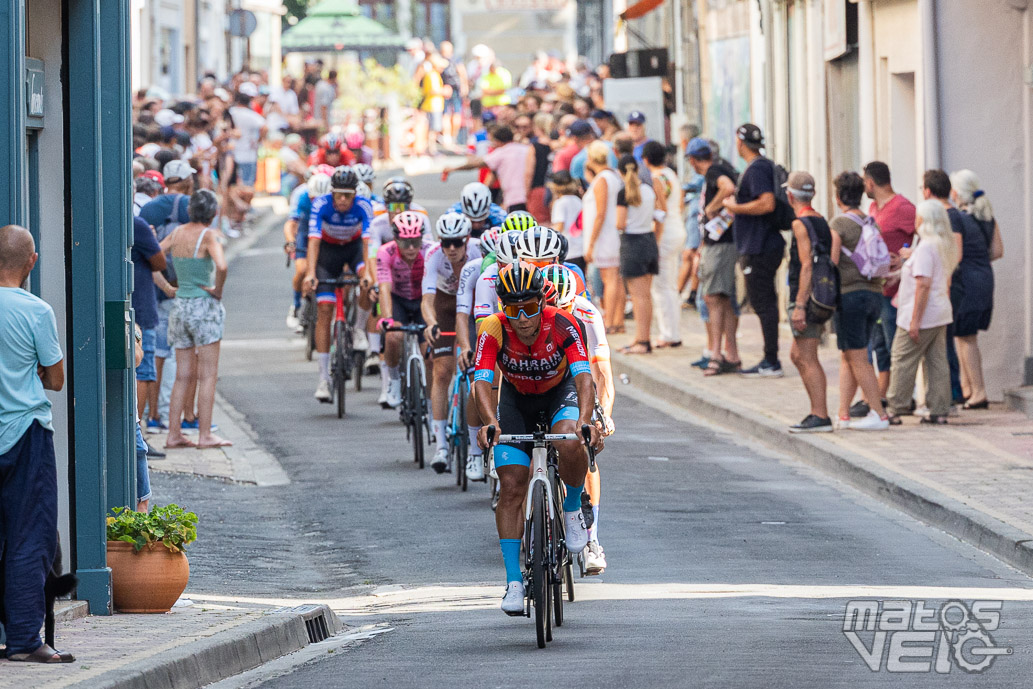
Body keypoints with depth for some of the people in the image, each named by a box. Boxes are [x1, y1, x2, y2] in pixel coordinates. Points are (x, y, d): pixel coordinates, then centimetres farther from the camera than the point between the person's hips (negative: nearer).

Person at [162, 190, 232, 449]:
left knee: (184, 376, 11)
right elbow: (221, 266, -28)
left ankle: (174, 433, 9)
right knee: (208, 375, -1)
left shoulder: (178, 232, 6)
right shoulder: (207, 236, -12)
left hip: (179, 305, 6)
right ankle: (205, 435, -3)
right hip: (203, 306, -6)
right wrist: (218, 290, -12)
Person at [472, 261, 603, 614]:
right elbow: (482, 381, -36)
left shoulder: (562, 325, -29)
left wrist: (585, 420, -56)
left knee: (570, 445, -34)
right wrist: (490, 422, -55)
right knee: (511, 487, -9)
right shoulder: (493, 330, -27)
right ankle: (513, 582, -3)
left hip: (560, 392, -1)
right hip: (517, 398, 1)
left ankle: (572, 510, -4)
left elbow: (584, 376, -38)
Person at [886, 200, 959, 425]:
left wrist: (915, 320, -22)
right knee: (937, 362, 9)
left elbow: (924, 284, -23)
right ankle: (940, 410, 8)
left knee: (903, 363, 0)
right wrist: (912, 256, 25)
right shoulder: (945, 246, 10)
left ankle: (896, 410, 3)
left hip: (922, 314, -9)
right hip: (941, 314, 9)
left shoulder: (925, 248, -18)